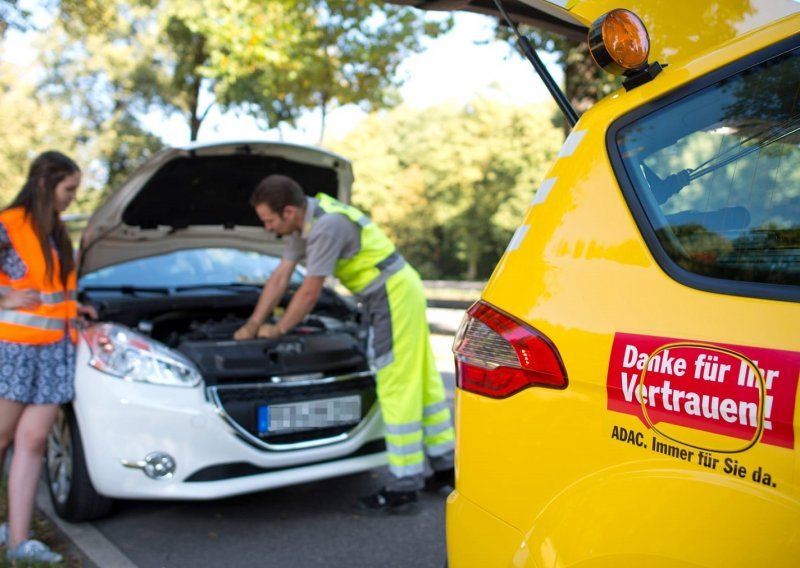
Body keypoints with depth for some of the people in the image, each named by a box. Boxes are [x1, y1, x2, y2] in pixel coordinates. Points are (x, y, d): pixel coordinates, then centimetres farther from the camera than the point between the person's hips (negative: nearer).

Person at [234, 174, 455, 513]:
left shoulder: (327, 225, -23)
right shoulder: (304, 223, 8)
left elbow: (310, 292, -17)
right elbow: (280, 278, 12)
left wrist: (279, 329, -3)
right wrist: (252, 326, 12)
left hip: (394, 296, -10)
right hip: (403, 290, 10)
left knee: (397, 389, -7)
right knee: (421, 381, 14)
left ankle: (404, 487, 1)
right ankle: (444, 465, 26)